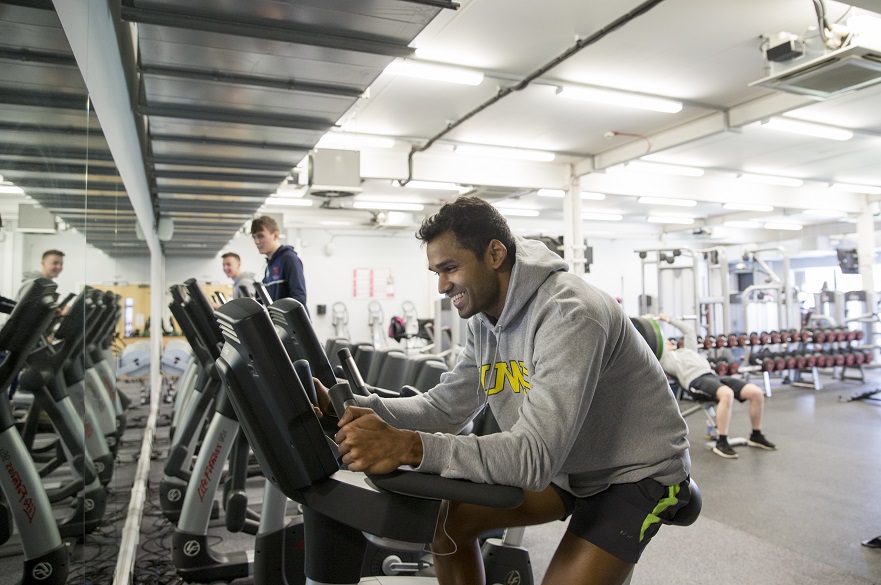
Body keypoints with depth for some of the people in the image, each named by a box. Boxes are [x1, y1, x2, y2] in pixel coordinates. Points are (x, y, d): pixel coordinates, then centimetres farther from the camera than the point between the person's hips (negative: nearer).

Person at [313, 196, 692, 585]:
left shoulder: (568, 314, -31)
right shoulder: (486, 320, -4)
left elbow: (536, 454, -36)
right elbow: (445, 408, -4)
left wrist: (409, 447, -45)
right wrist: (347, 407, -16)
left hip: (637, 472, -7)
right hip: (562, 464, 7)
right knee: (447, 518, 1)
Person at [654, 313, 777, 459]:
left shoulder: (687, 350, 36)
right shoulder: (664, 358, 15)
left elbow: (689, 331, 44)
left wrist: (670, 320, 52)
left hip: (713, 376, 8)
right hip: (696, 380, -8)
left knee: (757, 393, -10)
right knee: (727, 394, -39)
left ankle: (756, 436, 8)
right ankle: (721, 443, -28)